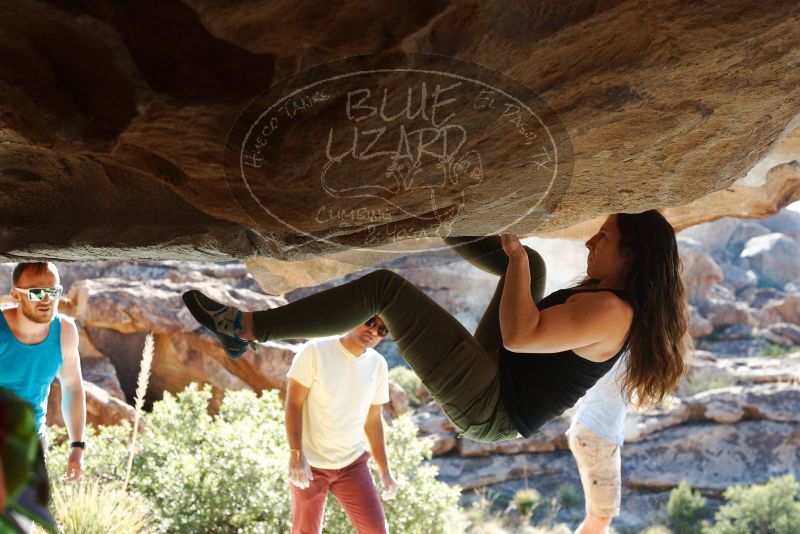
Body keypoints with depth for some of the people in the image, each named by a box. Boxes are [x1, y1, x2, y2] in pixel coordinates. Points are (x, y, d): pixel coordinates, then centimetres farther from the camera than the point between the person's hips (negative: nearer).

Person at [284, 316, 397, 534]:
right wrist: (296, 453, -23)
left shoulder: (378, 365, 1)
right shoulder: (315, 351, -12)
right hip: (310, 463, -3)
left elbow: (373, 420, 9)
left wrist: (384, 470, 9)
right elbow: (293, 404, -12)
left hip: (353, 463, 3)